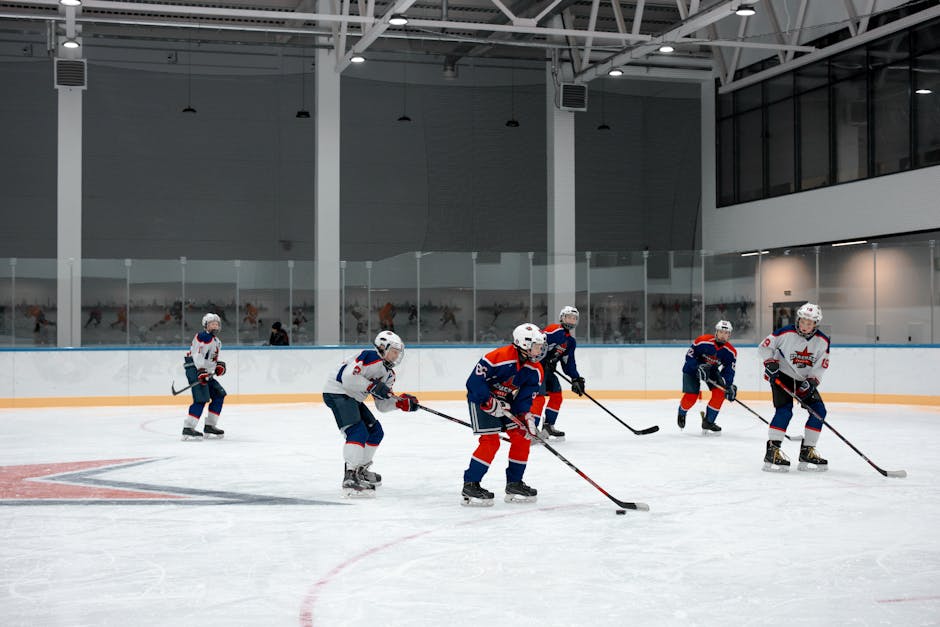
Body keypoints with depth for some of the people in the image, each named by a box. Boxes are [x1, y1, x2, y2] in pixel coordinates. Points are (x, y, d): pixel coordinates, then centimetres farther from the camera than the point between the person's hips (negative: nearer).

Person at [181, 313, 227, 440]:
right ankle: (187, 429, -25)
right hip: (194, 369, -10)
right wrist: (201, 371, -31)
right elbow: (197, 354, -22)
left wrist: (219, 365, 12)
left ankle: (209, 426, 16)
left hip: (205, 372, 10)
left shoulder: (216, 341, 23)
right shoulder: (204, 336, -10)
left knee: (219, 394, 11)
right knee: (202, 398, -21)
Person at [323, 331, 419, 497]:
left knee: (376, 431, 15)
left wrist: (402, 403, -4)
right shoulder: (370, 357, -16)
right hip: (337, 392, -10)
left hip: (353, 398, 10)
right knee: (358, 432, -23)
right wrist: (372, 386, -24)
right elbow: (349, 377, -26)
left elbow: (382, 404, 11)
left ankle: (360, 470, 31)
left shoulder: (389, 374, 14)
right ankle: (350, 478, -29)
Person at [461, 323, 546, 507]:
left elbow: (525, 397, -4)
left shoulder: (536, 371, -7)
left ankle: (514, 484, 12)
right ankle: (470, 486, -9)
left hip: (506, 402, 8)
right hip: (481, 398, -8)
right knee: (491, 440, -17)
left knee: (522, 437, 1)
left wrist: (525, 416, -21)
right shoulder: (500, 357, -29)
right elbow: (475, 379, -27)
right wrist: (490, 403, -28)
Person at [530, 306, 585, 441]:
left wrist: (576, 379, 9)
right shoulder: (555, 330, -14)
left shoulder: (571, 341, 16)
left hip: (548, 369, 10)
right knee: (540, 397, -18)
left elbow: (568, 364, 18)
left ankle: (548, 426, 24)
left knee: (557, 396, 13)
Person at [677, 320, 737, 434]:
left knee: (719, 393, -15)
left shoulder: (731, 352, -16)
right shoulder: (702, 341, -27)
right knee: (691, 397, -13)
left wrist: (729, 386, -30)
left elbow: (729, 371, -14)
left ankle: (708, 422, 1)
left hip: (712, 371, 4)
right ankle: (682, 413, 23)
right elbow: (689, 355, -20)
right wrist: (699, 367, -33)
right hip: (692, 369, -4)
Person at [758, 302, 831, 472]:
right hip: (782, 375, -5)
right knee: (784, 411, -21)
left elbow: (820, 366, -3)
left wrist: (811, 382, -17)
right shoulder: (786, 333, -18)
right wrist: (770, 362, -21)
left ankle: (807, 452, 5)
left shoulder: (822, 341, -7)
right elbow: (764, 347, -8)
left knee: (819, 411, -5)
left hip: (804, 379, 5)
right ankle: (771, 451, -18)